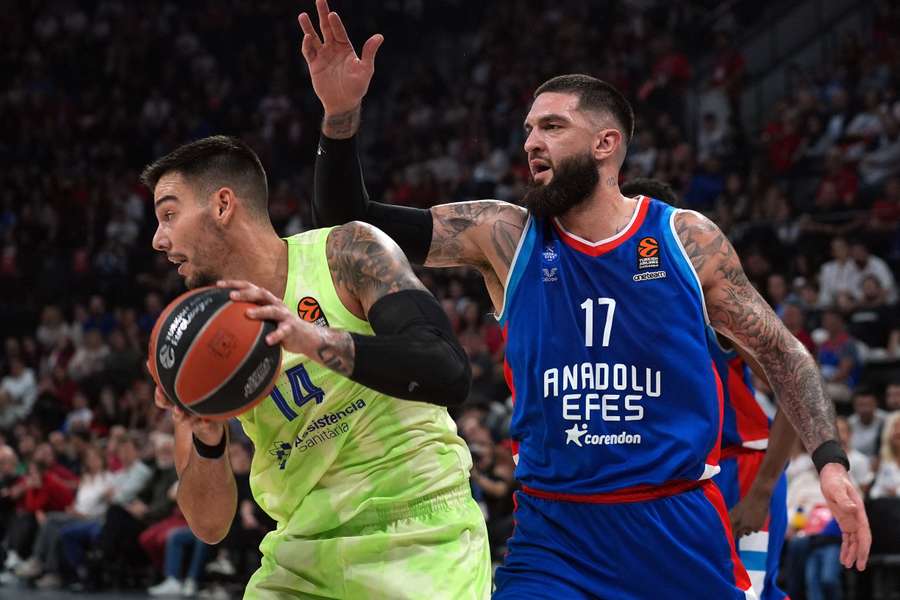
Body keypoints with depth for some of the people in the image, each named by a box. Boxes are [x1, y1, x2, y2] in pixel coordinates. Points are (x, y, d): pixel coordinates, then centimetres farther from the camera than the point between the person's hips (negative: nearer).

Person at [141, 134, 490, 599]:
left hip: (422, 542, -4)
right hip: (305, 555, 5)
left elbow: (451, 376, -22)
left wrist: (318, 342, -33)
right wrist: (207, 442, -20)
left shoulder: (346, 253, -8)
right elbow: (209, 525, 0)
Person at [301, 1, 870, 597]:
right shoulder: (503, 235, 0)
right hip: (555, 532, 0)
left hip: (680, 525, 0)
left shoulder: (687, 238, -1)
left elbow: (781, 352, 8)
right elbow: (353, 226, -4)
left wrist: (831, 460, -4)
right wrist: (342, 116, -18)